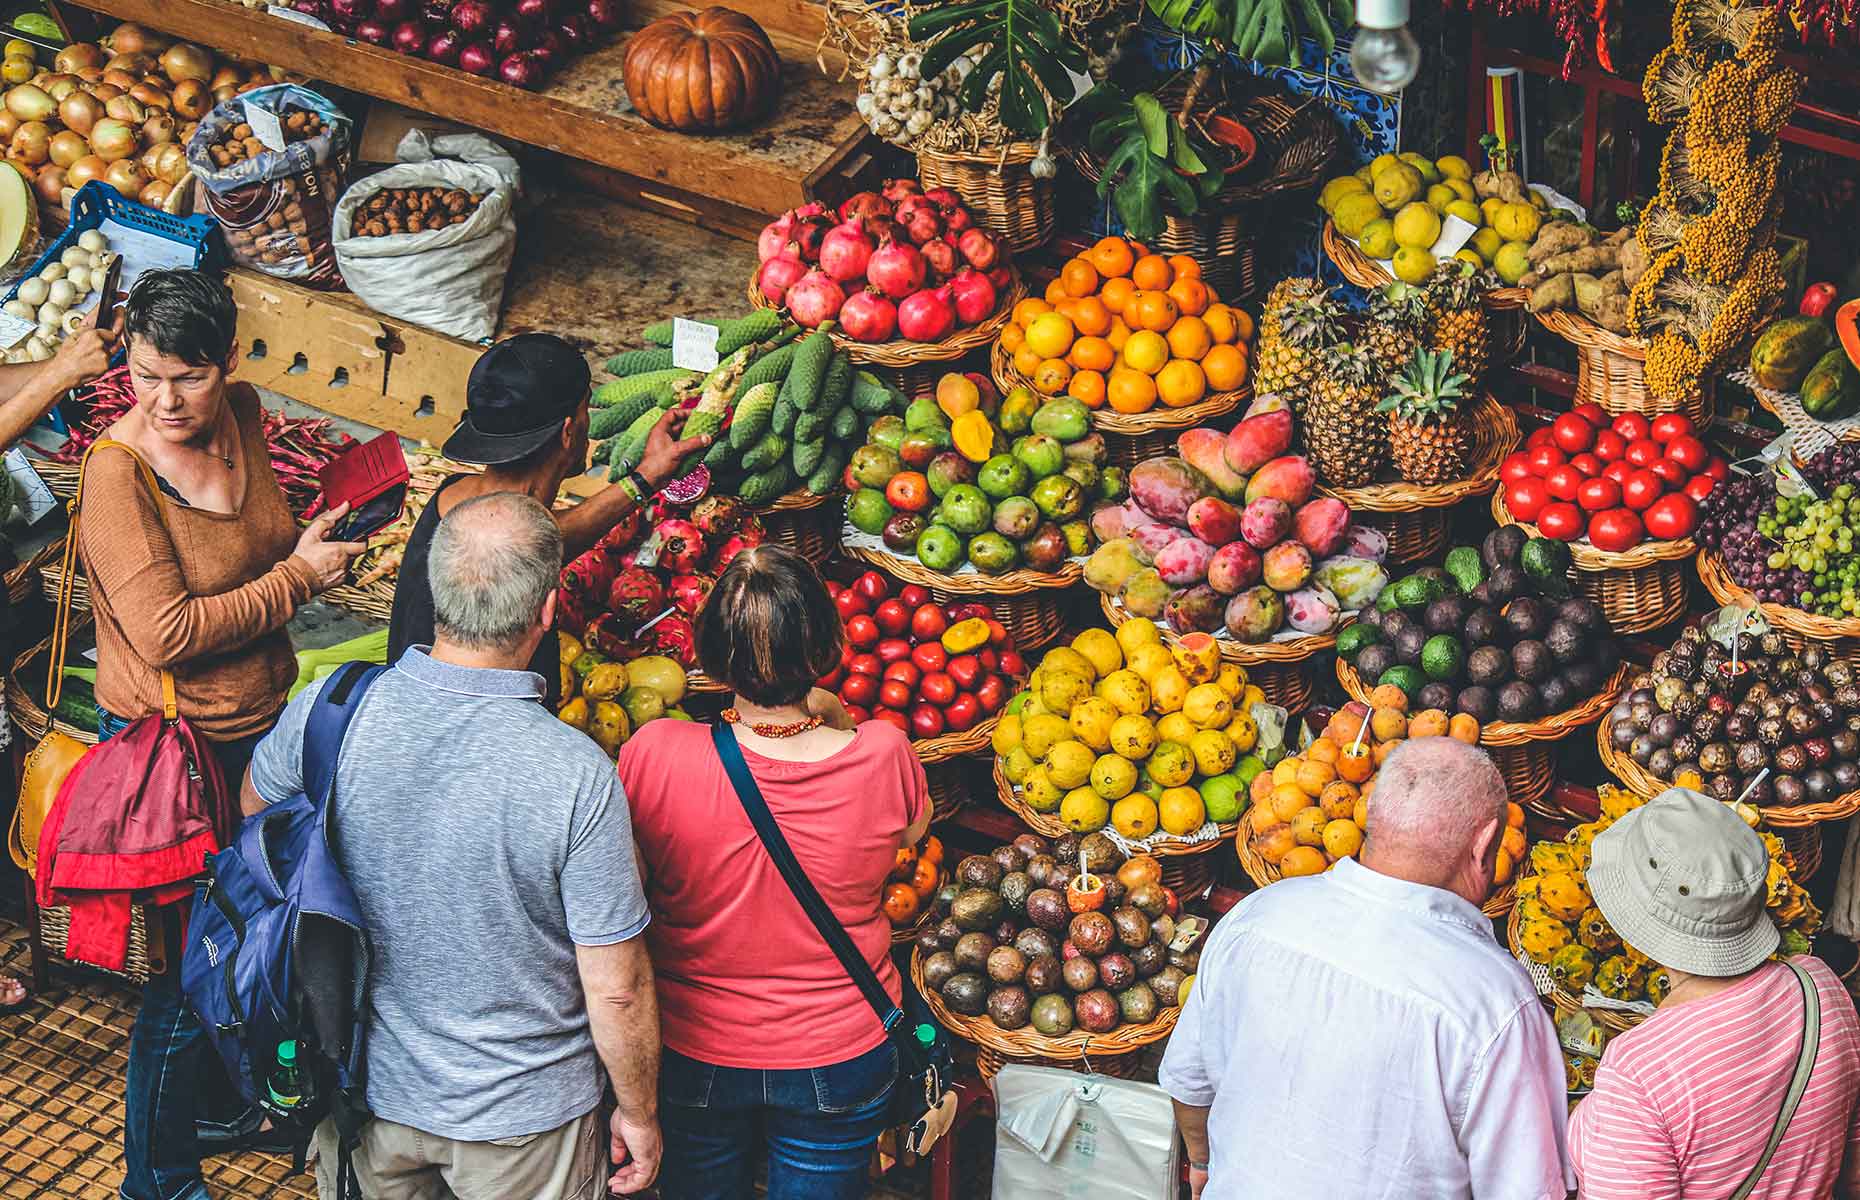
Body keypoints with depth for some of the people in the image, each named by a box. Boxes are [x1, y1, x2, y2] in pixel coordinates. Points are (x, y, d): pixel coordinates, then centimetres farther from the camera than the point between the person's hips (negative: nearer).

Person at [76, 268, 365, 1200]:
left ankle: (219, 1101, 47)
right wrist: (297, 576, -19)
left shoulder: (239, 412, -2)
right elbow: (166, 633, -27)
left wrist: (311, 540, 2)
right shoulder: (117, 469, -24)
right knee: (188, 964, 3)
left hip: (258, 724, 8)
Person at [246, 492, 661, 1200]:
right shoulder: (578, 777, -29)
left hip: (362, 1084, 3)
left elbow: (255, 807, 6)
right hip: (521, 1114, -3)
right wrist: (640, 1113, -4)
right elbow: (617, 989, -22)